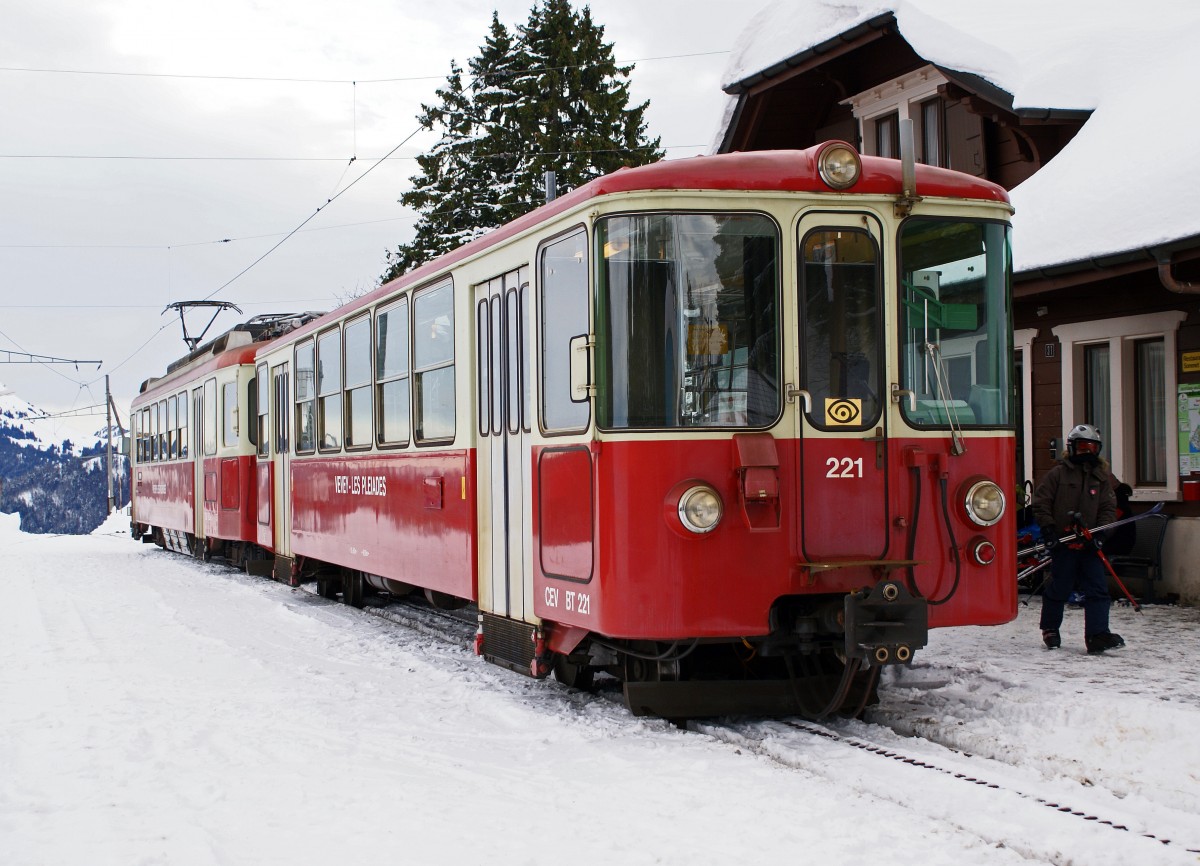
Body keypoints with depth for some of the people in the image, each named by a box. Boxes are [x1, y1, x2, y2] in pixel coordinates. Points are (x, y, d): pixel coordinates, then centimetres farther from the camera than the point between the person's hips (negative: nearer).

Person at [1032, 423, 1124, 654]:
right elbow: (1041, 502, -1)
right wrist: (1048, 528, -9)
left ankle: (1098, 635, -9)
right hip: (1063, 541, -4)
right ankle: (1050, 629, 25)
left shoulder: (1102, 477, 10)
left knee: (1098, 589, -5)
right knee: (1059, 588, 6)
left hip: (1089, 544, 4)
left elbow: (1109, 507, 10)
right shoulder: (1058, 473, -1)